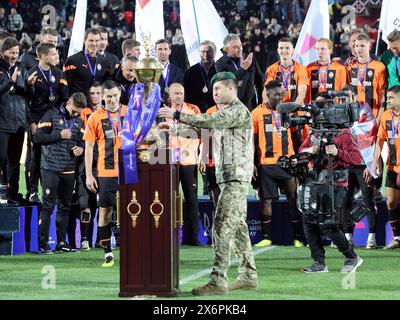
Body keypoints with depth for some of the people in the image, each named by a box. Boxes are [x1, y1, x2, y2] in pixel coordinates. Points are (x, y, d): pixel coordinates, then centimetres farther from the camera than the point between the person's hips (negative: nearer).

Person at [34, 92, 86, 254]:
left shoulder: (78, 120, 14)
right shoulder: (52, 115, -3)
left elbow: (81, 141, 23)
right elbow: (37, 137, -8)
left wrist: (80, 148, 0)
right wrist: (59, 135, -14)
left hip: (69, 170, 6)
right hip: (51, 168, -6)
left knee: (65, 206, 10)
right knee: (48, 206, -8)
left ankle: (61, 242, 17)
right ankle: (43, 244, -6)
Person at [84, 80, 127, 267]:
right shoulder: (96, 117, 2)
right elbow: (89, 147, 3)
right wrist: (89, 175, -2)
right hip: (106, 172, -1)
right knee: (105, 210, 1)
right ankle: (108, 254, 7)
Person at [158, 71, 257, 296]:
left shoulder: (238, 110, -11)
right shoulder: (226, 113, 22)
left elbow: (209, 121, -24)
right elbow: (202, 130, 21)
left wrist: (177, 115, -22)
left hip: (236, 178, -10)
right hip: (228, 177, 10)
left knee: (222, 227, -15)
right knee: (238, 227, 13)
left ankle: (218, 281, -19)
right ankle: (248, 276, 18)